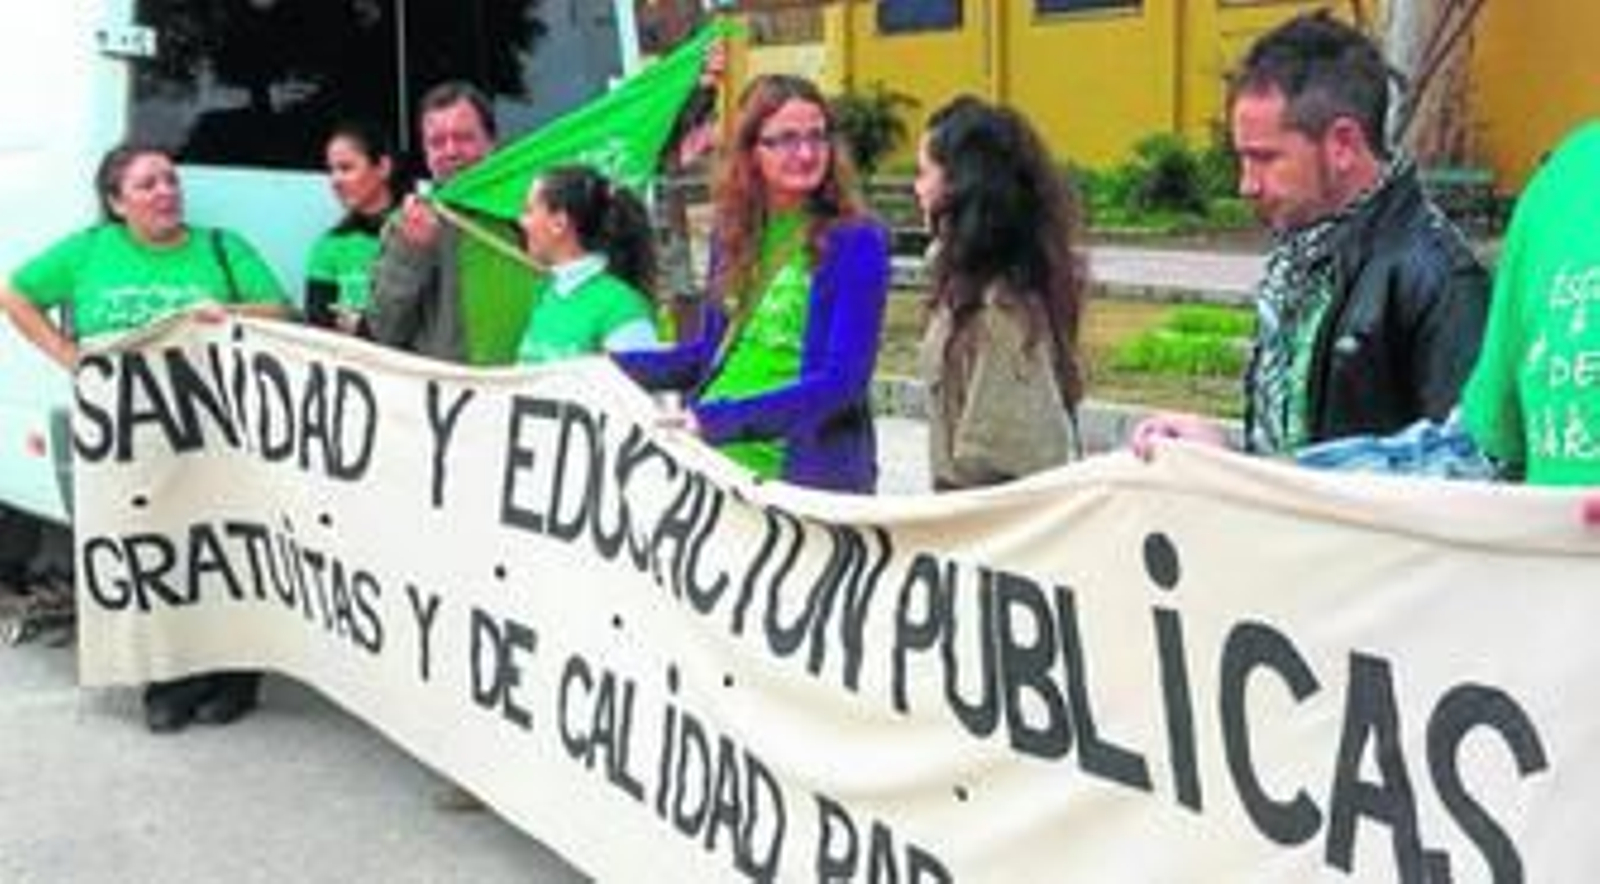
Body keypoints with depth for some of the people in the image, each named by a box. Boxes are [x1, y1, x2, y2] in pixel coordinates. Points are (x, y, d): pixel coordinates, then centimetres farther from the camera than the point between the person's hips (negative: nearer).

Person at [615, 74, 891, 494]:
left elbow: (842, 381, -16)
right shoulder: (732, 234, 9)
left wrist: (716, 420, -22)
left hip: (810, 472, -5)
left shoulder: (857, 242, -9)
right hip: (717, 461, 5)